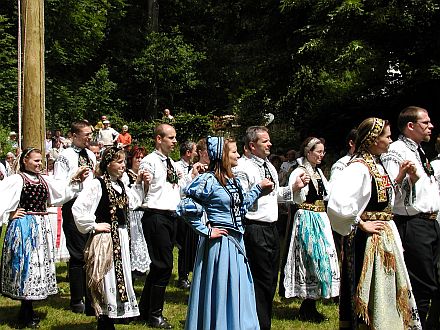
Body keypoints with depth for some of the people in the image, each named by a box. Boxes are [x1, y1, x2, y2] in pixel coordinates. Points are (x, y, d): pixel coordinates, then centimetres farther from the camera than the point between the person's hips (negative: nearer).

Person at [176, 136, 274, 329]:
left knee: (238, 292, 15)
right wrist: (206, 231, -15)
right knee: (219, 292, 2)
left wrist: (259, 189, 18)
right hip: (220, 243, -8)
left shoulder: (234, 181, 10)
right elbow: (186, 208, -20)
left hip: (236, 242, 8)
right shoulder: (208, 180, -15)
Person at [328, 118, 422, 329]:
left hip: (387, 234, 9)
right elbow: (338, 203, -31)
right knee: (371, 289, 0)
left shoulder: (378, 164, 9)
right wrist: (361, 224, -19)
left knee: (386, 287, 16)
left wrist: (400, 177, 4)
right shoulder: (358, 167, -20)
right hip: (369, 239, -9)